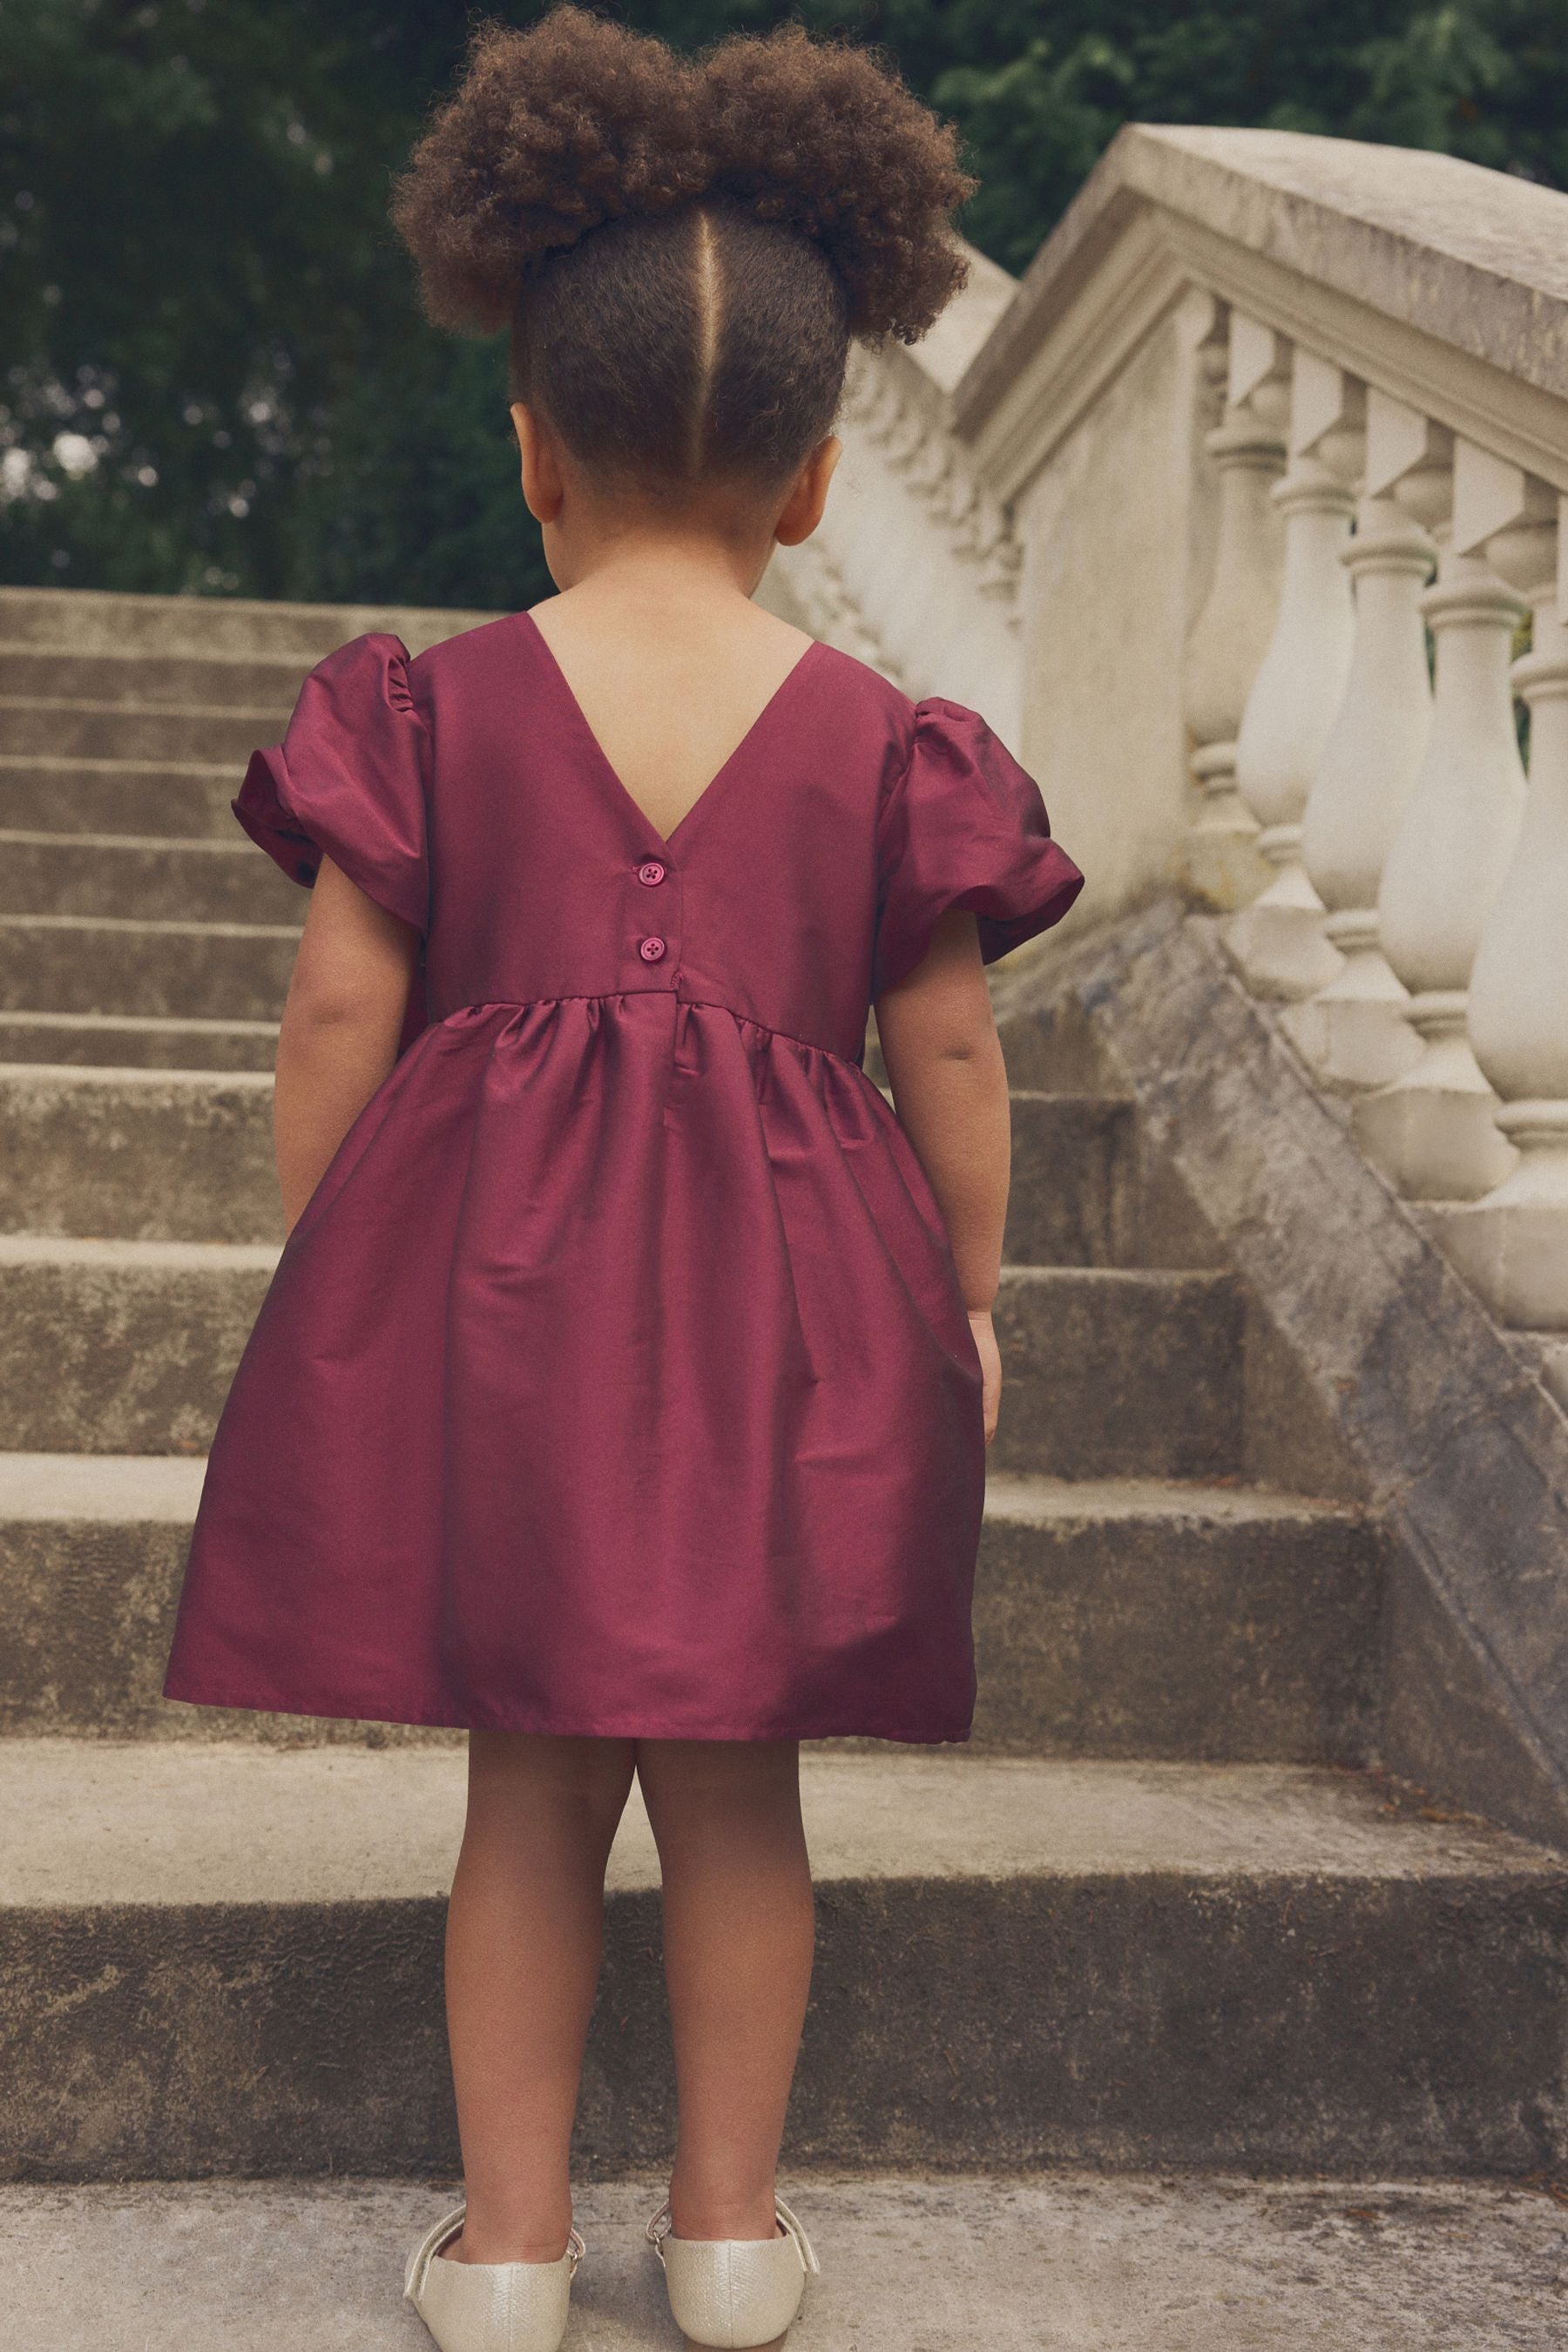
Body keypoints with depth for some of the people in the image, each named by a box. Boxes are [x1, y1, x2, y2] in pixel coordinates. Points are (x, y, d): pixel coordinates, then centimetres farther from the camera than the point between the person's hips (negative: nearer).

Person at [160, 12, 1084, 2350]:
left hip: (490, 1287, 0)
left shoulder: (434, 705, -3)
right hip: (785, 1303, 0)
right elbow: (950, 1057, 1)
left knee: (532, 1777, 13)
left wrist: (322, 1283, 7)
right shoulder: (883, 742, -2)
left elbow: (337, 1016, -4)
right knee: (737, 1784, 15)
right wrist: (968, 1301, 13)